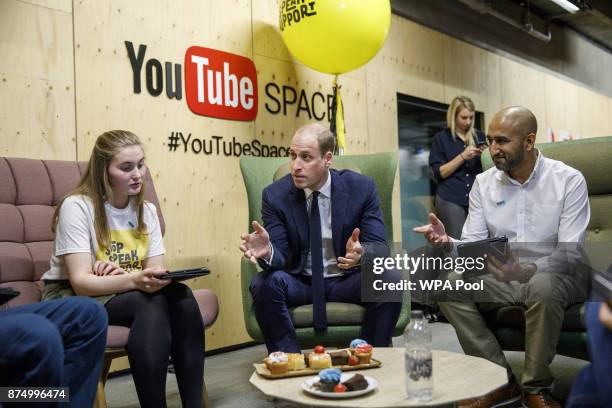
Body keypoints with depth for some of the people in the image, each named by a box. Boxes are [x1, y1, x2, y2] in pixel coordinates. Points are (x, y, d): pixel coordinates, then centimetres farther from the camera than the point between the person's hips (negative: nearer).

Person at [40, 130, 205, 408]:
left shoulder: (146, 210, 4)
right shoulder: (76, 207, -14)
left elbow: (156, 272, -4)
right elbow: (81, 281, -22)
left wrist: (122, 273, -27)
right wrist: (134, 280, -40)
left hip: (128, 294, 5)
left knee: (180, 295, -26)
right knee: (151, 303, -33)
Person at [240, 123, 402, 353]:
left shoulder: (361, 188, -8)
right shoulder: (275, 195, -7)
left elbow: (380, 246, -13)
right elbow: (281, 255, -12)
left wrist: (361, 253, -38)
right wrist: (268, 252, -37)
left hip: (347, 280, 0)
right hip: (299, 282, 0)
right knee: (264, 284, -30)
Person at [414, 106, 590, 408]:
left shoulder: (569, 180, -10)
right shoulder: (483, 183, 1)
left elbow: (569, 253, -18)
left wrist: (526, 270, -38)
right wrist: (448, 243, -27)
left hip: (557, 278, -3)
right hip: (502, 279, 4)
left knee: (544, 286, -38)